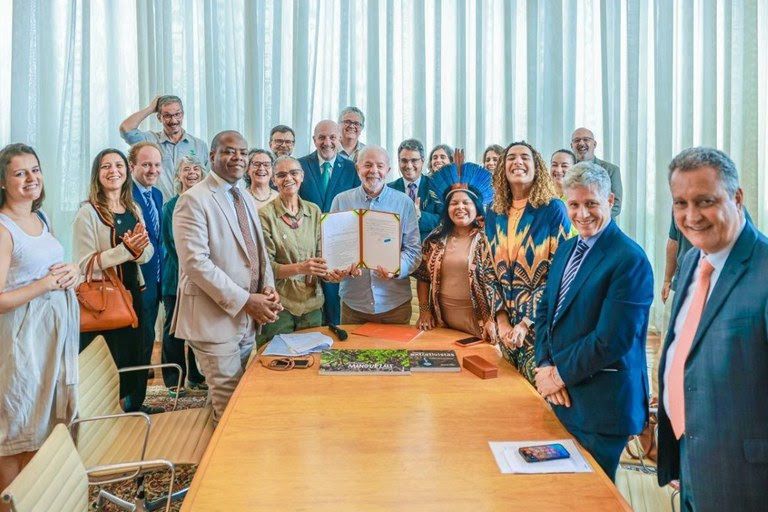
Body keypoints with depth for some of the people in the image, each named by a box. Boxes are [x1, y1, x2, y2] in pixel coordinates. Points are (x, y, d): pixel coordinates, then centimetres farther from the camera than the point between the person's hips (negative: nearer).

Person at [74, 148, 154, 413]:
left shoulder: (134, 210, 7)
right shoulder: (88, 213, -12)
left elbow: (148, 253, 6)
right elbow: (85, 264, -19)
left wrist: (140, 247, -17)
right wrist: (126, 249, -28)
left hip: (132, 293, 6)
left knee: (134, 351, 16)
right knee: (106, 359, 3)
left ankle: (132, 405, 34)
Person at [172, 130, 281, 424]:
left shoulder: (247, 200, 15)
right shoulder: (193, 200, -11)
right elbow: (196, 262, -20)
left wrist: (268, 288, -2)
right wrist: (244, 300, -20)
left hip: (249, 318, 8)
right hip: (215, 318, -8)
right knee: (230, 408, 0)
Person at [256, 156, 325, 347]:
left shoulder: (314, 211, 6)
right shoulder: (265, 215, -7)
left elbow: (322, 253, 5)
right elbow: (265, 266, -10)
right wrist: (300, 268, -25)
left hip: (312, 303, 4)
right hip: (278, 305, -4)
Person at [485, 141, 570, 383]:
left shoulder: (553, 209, -7)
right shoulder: (494, 214, 7)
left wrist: (526, 322, -15)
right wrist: (501, 320, -2)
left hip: (539, 322, -4)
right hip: (507, 325, 4)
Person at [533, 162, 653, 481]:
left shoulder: (630, 260, -18)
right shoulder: (566, 248, 8)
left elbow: (611, 340, -22)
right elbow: (545, 310, 11)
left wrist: (560, 374, -12)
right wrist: (545, 366, -4)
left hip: (601, 403, -7)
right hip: (561, 396, 7)